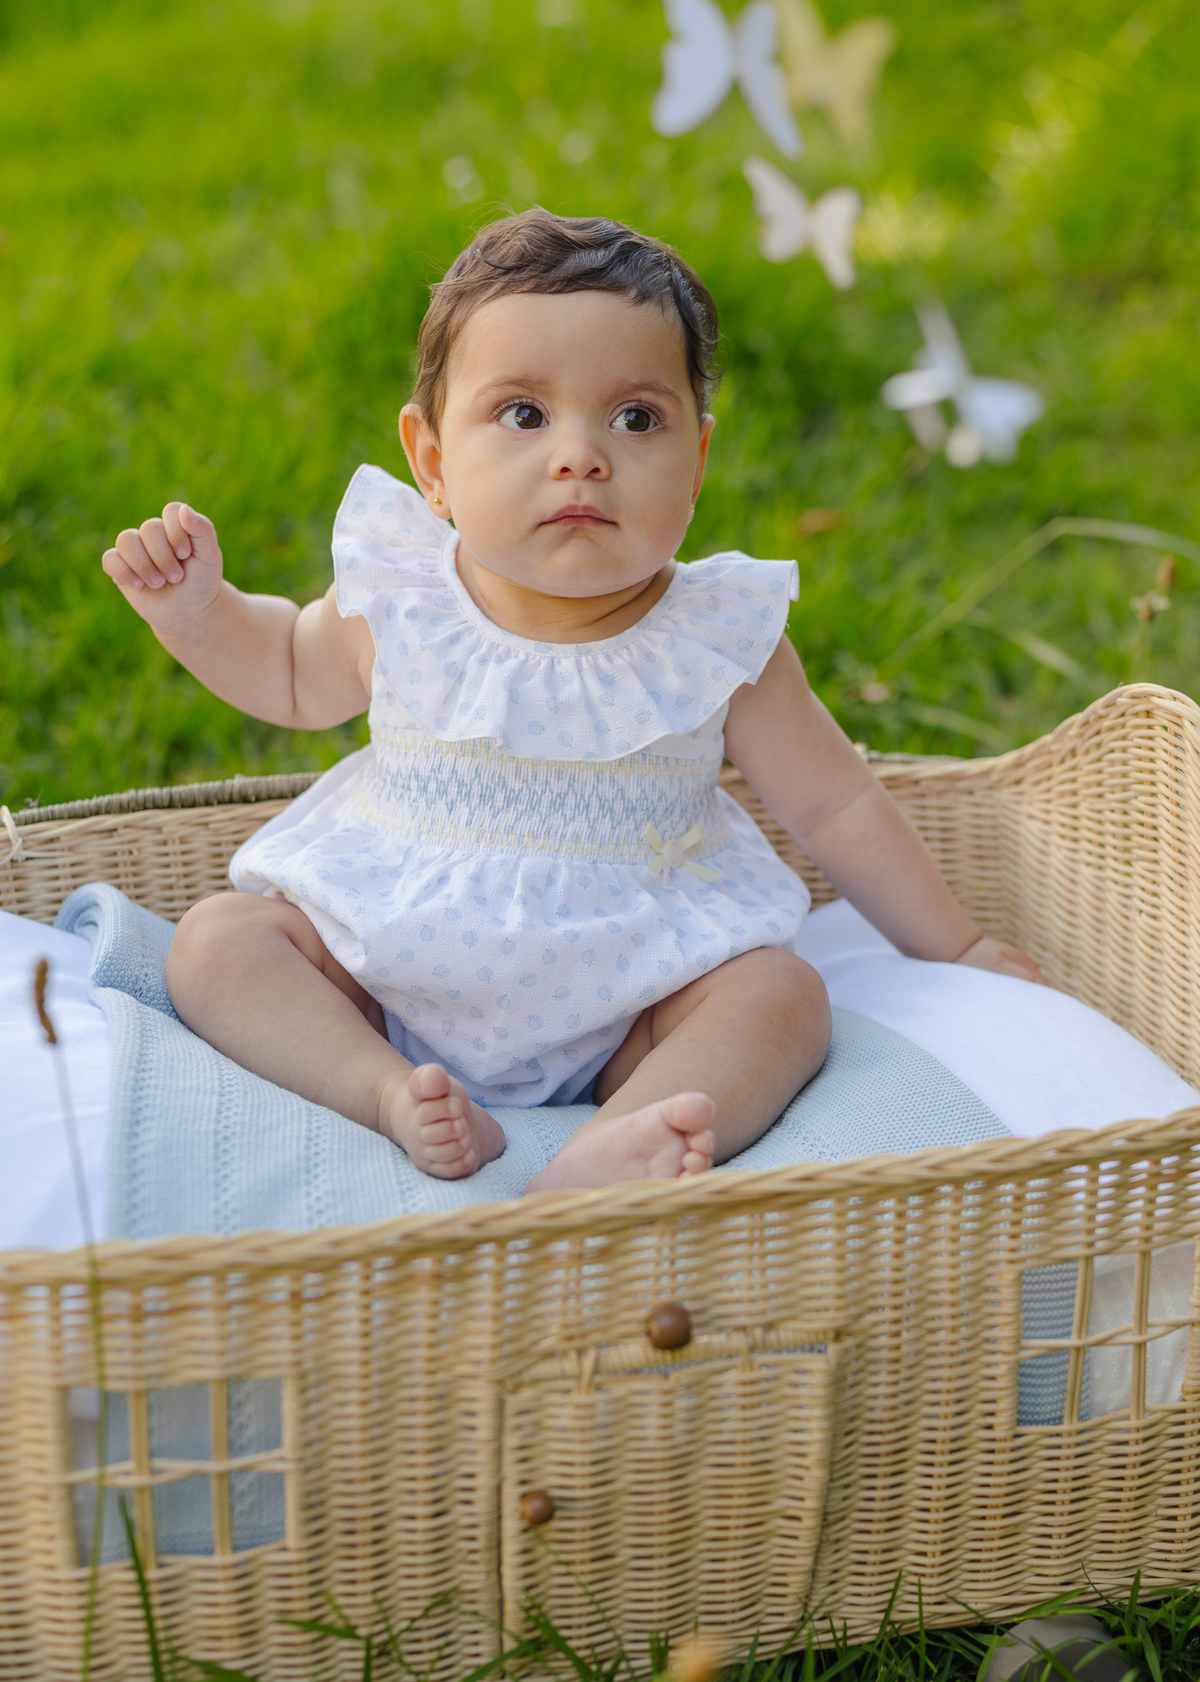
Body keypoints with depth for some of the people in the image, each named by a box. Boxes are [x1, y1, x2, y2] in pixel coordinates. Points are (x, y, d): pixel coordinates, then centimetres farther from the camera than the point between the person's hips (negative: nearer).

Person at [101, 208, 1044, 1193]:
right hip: (384, 966, 2)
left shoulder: (719, 642, -9)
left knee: (783, 995, -24)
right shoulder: (397, 599, -6)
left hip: (613, 1011, -1)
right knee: (217, 939, -16)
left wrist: (956, 950, 8)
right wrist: (197, 610, -3)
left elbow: (833, 805, 3)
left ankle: (602, 1157, -45)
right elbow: (294, 678, 16)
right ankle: (392, 1095, -33)